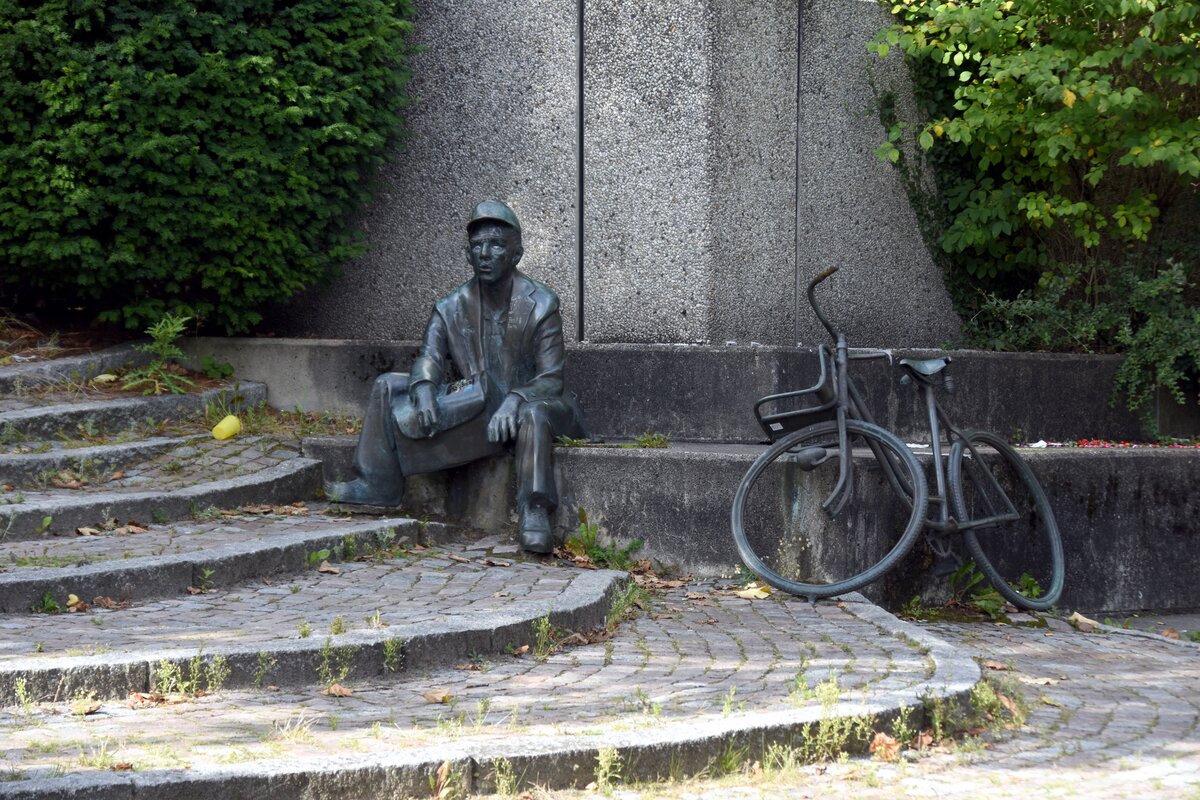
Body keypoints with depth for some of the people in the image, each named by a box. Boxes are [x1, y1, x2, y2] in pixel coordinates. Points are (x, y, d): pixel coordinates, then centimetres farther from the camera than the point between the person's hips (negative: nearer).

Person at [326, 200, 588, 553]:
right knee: (388, 387, -2)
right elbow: (428, 359, -3)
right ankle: (379, 485, 0)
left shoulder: (540, 305, -9)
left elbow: (551, 378, -14)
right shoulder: (451, 308, 4)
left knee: (534, 413, -42)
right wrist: (424, 391, -28)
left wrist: (514, 400, -34)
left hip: (521, 408, -5)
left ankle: (534, 514, -44)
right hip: (472, 409, 5)